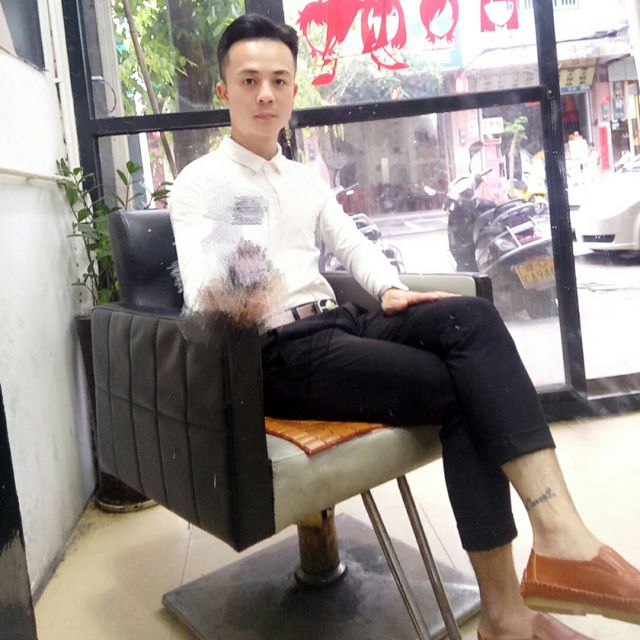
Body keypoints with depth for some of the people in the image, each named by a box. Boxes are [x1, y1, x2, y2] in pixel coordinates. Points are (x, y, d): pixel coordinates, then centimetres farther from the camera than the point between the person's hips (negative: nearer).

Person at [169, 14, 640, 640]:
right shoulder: (199, 182, 0)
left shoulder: (305, 178, 21)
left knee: (471, 318, -23)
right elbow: (202, 304, -12)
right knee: (462, 390, -22)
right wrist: (230, 298, -36)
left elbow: (352, 244, 22)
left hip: (338, 325, 6)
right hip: (280, 355, -6)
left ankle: (559, 535, -29)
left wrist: (391, 290, 0)